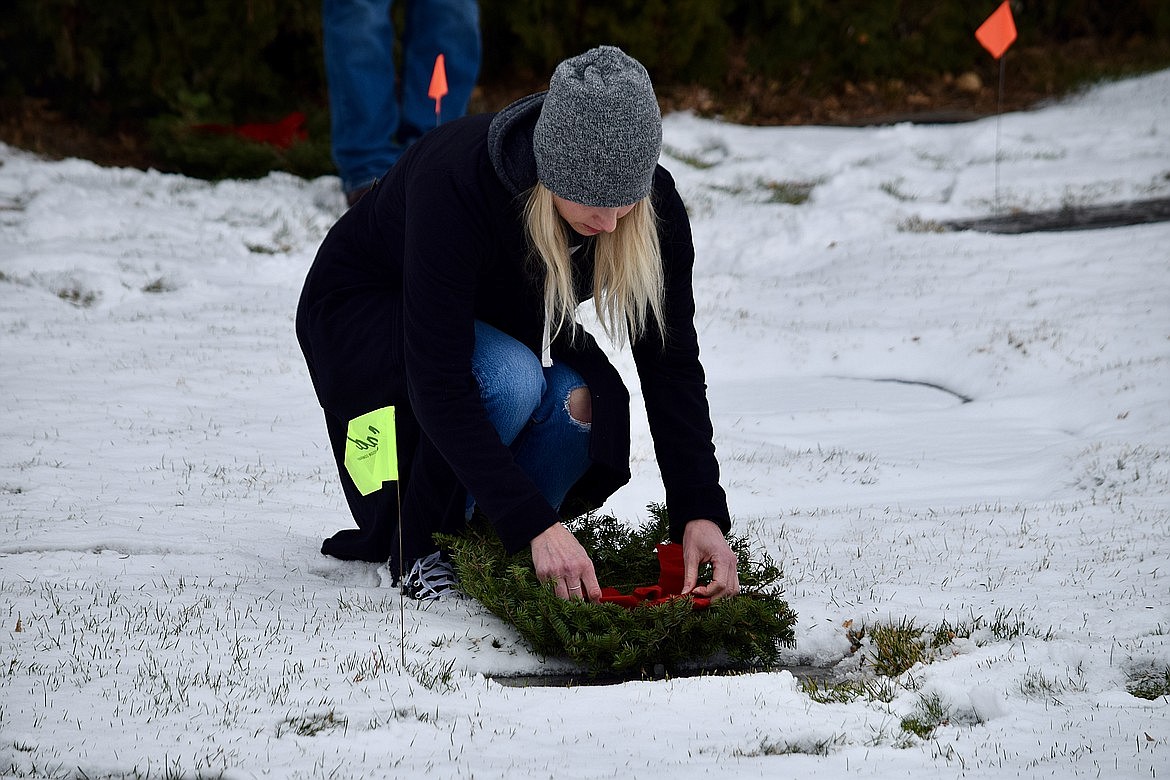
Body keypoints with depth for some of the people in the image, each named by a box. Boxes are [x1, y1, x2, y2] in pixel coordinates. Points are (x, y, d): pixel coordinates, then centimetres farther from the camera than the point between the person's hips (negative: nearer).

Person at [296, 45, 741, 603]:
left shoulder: (652, 207, -25)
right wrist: (536, 525, -47)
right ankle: (417, 542, -11)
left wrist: (700, 513, -31)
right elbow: (438, 383, -42)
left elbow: (672, 363, -19)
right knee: (508, 380, -35)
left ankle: (485, 534, 0)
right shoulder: (455, 178, -40)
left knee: (583, 405, -28)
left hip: (505, 321, 5)